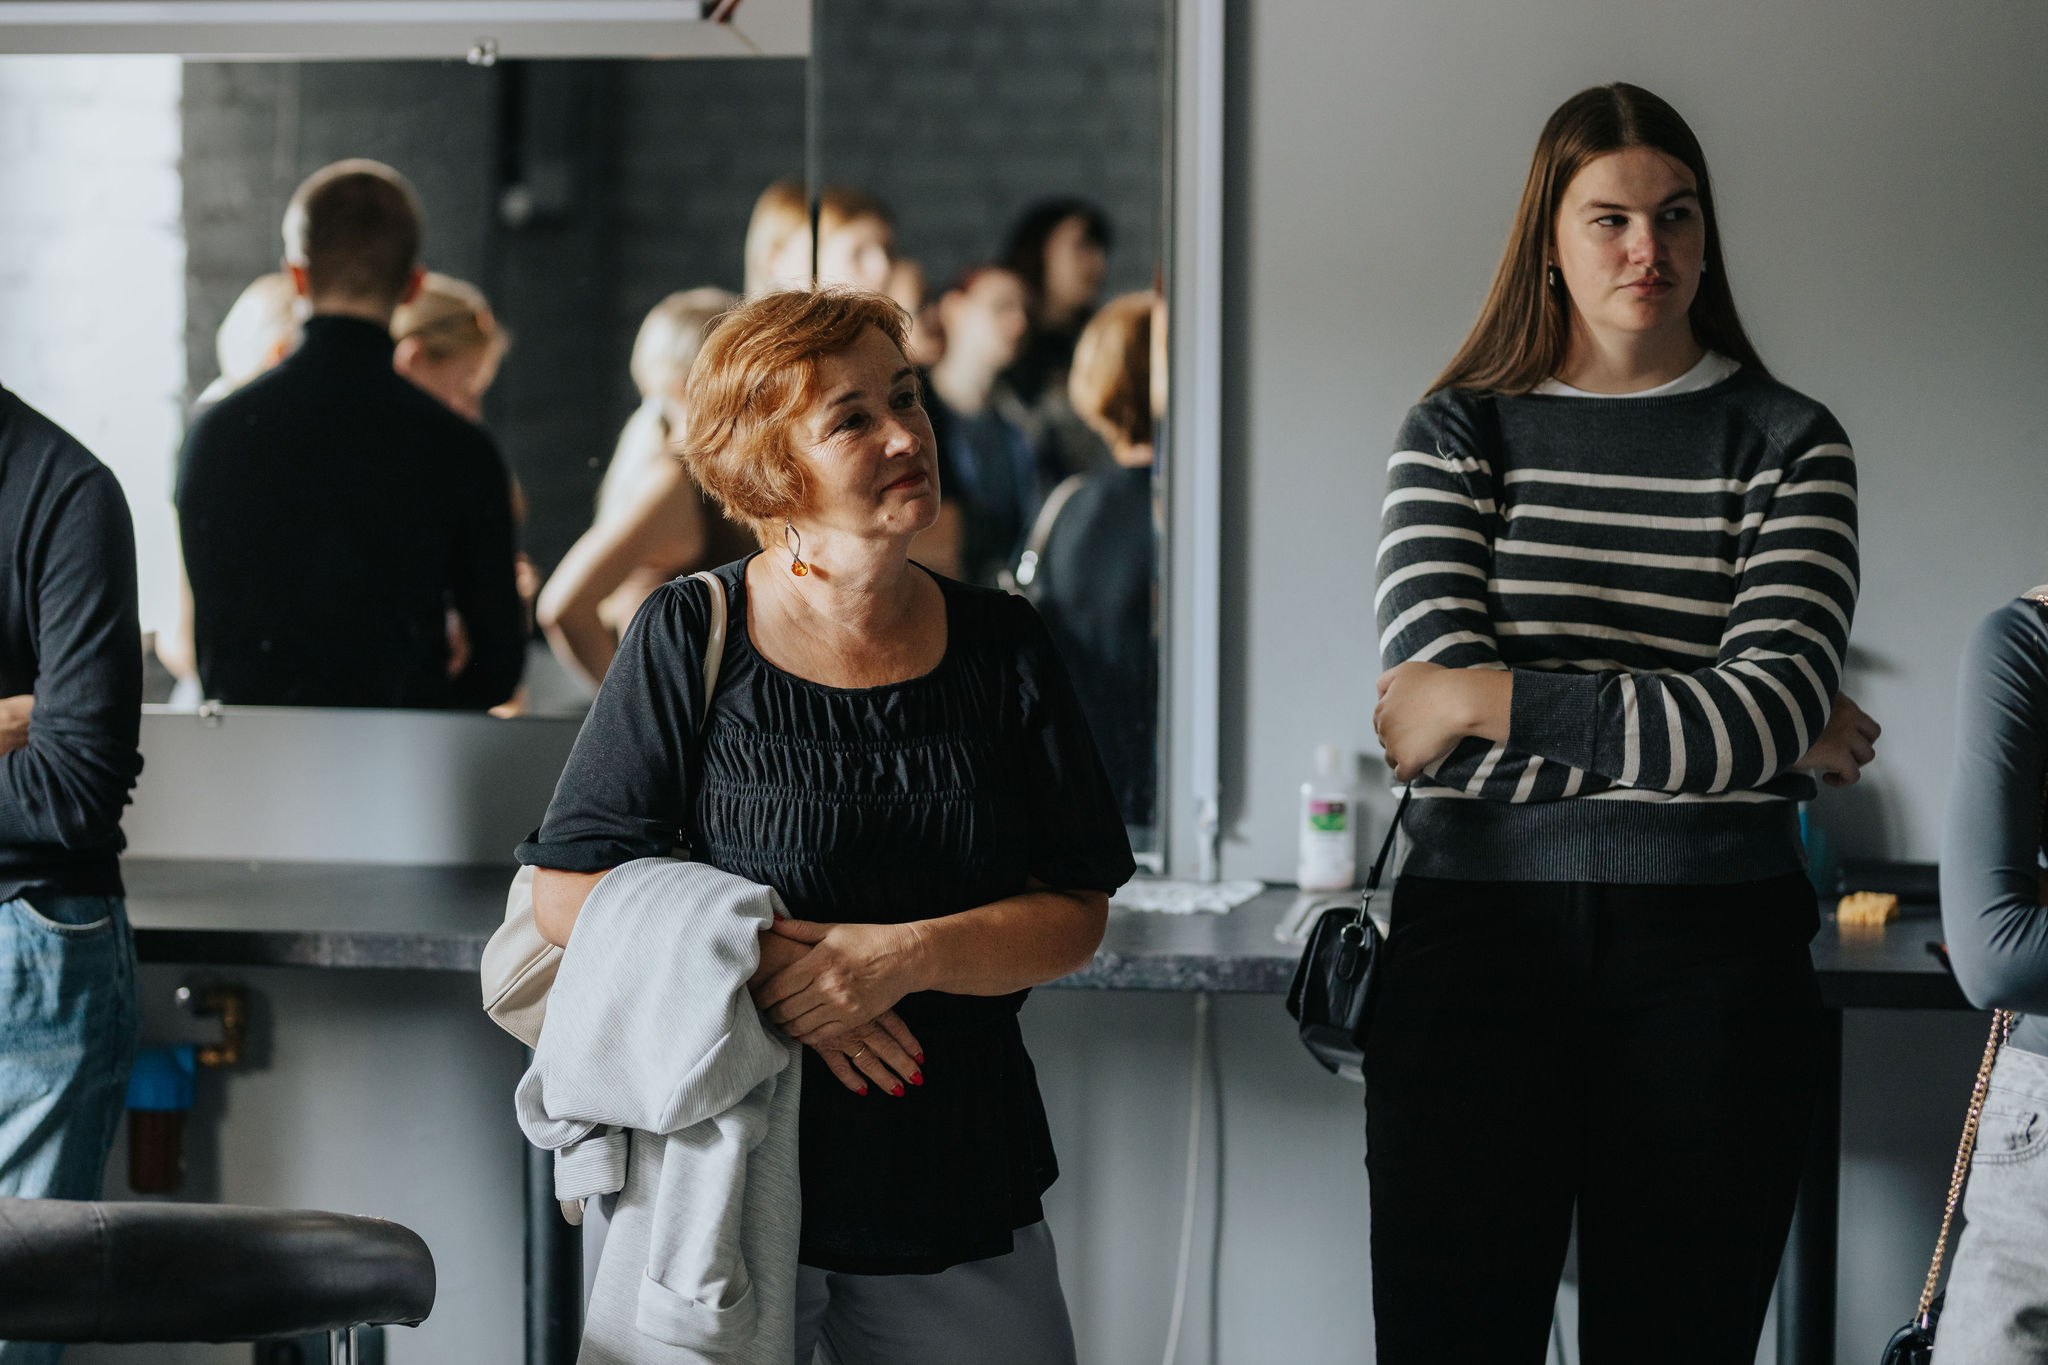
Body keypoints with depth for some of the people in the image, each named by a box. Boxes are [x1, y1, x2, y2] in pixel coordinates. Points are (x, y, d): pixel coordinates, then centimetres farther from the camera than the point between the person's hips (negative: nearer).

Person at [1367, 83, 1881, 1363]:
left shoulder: (1787, 443, 6)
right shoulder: (1460, 433, 7)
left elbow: (1775, 706, -9)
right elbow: (1432, 697, -8)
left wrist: (1499, 701, -11)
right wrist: (1774, 730, -8)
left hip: (1713, 956, 0)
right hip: (1479, 933, 0)